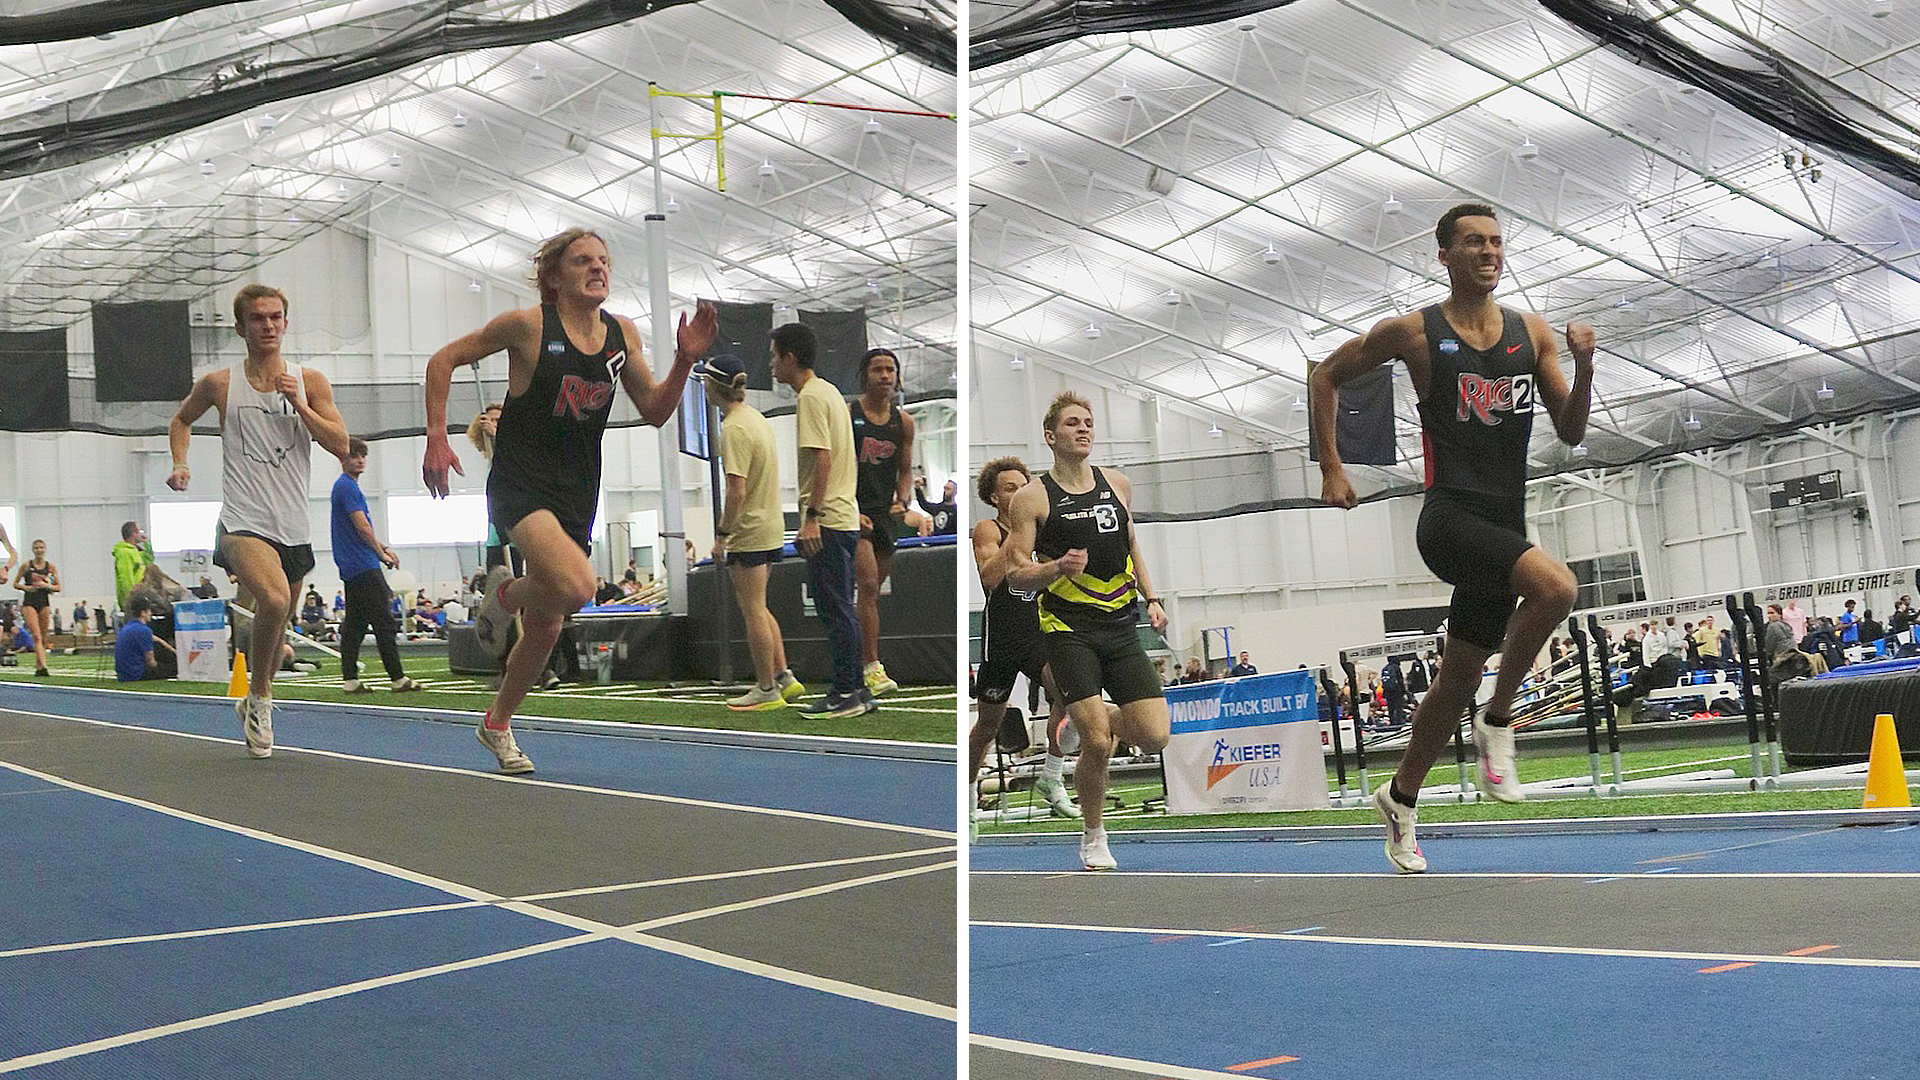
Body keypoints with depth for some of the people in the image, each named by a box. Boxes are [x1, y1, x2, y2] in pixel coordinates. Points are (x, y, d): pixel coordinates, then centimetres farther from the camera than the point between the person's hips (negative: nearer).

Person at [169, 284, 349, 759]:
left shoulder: (310, 381, 6)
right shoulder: (219, 384, 3)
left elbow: (340, 445, -1)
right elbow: (181, 421, 22)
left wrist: (300, 405, -12)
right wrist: (180, 463, 6)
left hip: (293, 527, 3)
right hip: (243, 521, -3)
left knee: (278, 626, 13)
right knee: (275, 600, -29)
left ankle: (254, 701, 39)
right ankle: (260, 697, -8)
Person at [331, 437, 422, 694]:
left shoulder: (344, 486, 19)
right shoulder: (348, 487, -12)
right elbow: (362, 527, -17)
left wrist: (383, 548, 19)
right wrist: (381, 553, -6)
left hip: (350, 567, 10)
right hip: (364, 567, -10)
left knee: (354, 624, 8)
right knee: (384, 622, -8)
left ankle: (350, 680, 7)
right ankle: (397, 678, -7)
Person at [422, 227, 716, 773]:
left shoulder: (622, 333, 5)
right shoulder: (528, 325, -9)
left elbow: (654, 412, 11)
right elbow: (444, 360, -1)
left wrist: (683, 361, -5)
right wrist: (437, 439, -8)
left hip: (576, 496, 6)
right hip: (520, 483, -6)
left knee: (546, 629, 11)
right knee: (575, 588, -31)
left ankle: (496, 724, 35)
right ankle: (504, 594, 3)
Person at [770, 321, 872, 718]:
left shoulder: (811, 398, -14)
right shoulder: (829, 391, 17)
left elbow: (823, 458, -21)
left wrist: (811, 517, -22)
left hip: (826, 521, -10)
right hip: (844, 517, 10)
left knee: (835, 609, -6)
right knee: (839, 609, 12)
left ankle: (847, 693, -3)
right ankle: (855, 690, 15)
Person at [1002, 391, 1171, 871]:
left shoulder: (1117, 484, 12)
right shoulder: (1031, 498, -3)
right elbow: (1015, 574, -3)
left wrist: (1151, 599, 12)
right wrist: (1057, 568, -22)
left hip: (1121, 627, 4)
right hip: (1068, 628, -4)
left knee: (1155, 737, -6)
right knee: (1097, 744, -13)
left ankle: (1103, 725, 28)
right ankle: (1092, 837, 12)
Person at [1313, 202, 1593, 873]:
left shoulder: (1532, 333, 10)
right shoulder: (1413, 332, -1)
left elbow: (1571, 433, 10)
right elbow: (1326, 376, 11)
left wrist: (1584, 368, -7)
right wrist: (1330, 468, 5)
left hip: (1504, 523, 5)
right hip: (1450, 513, -5)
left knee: (1459, 677, 12)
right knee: (1556, 586, -31)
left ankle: (1400, 801, 31)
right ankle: (1498, 719, -10)